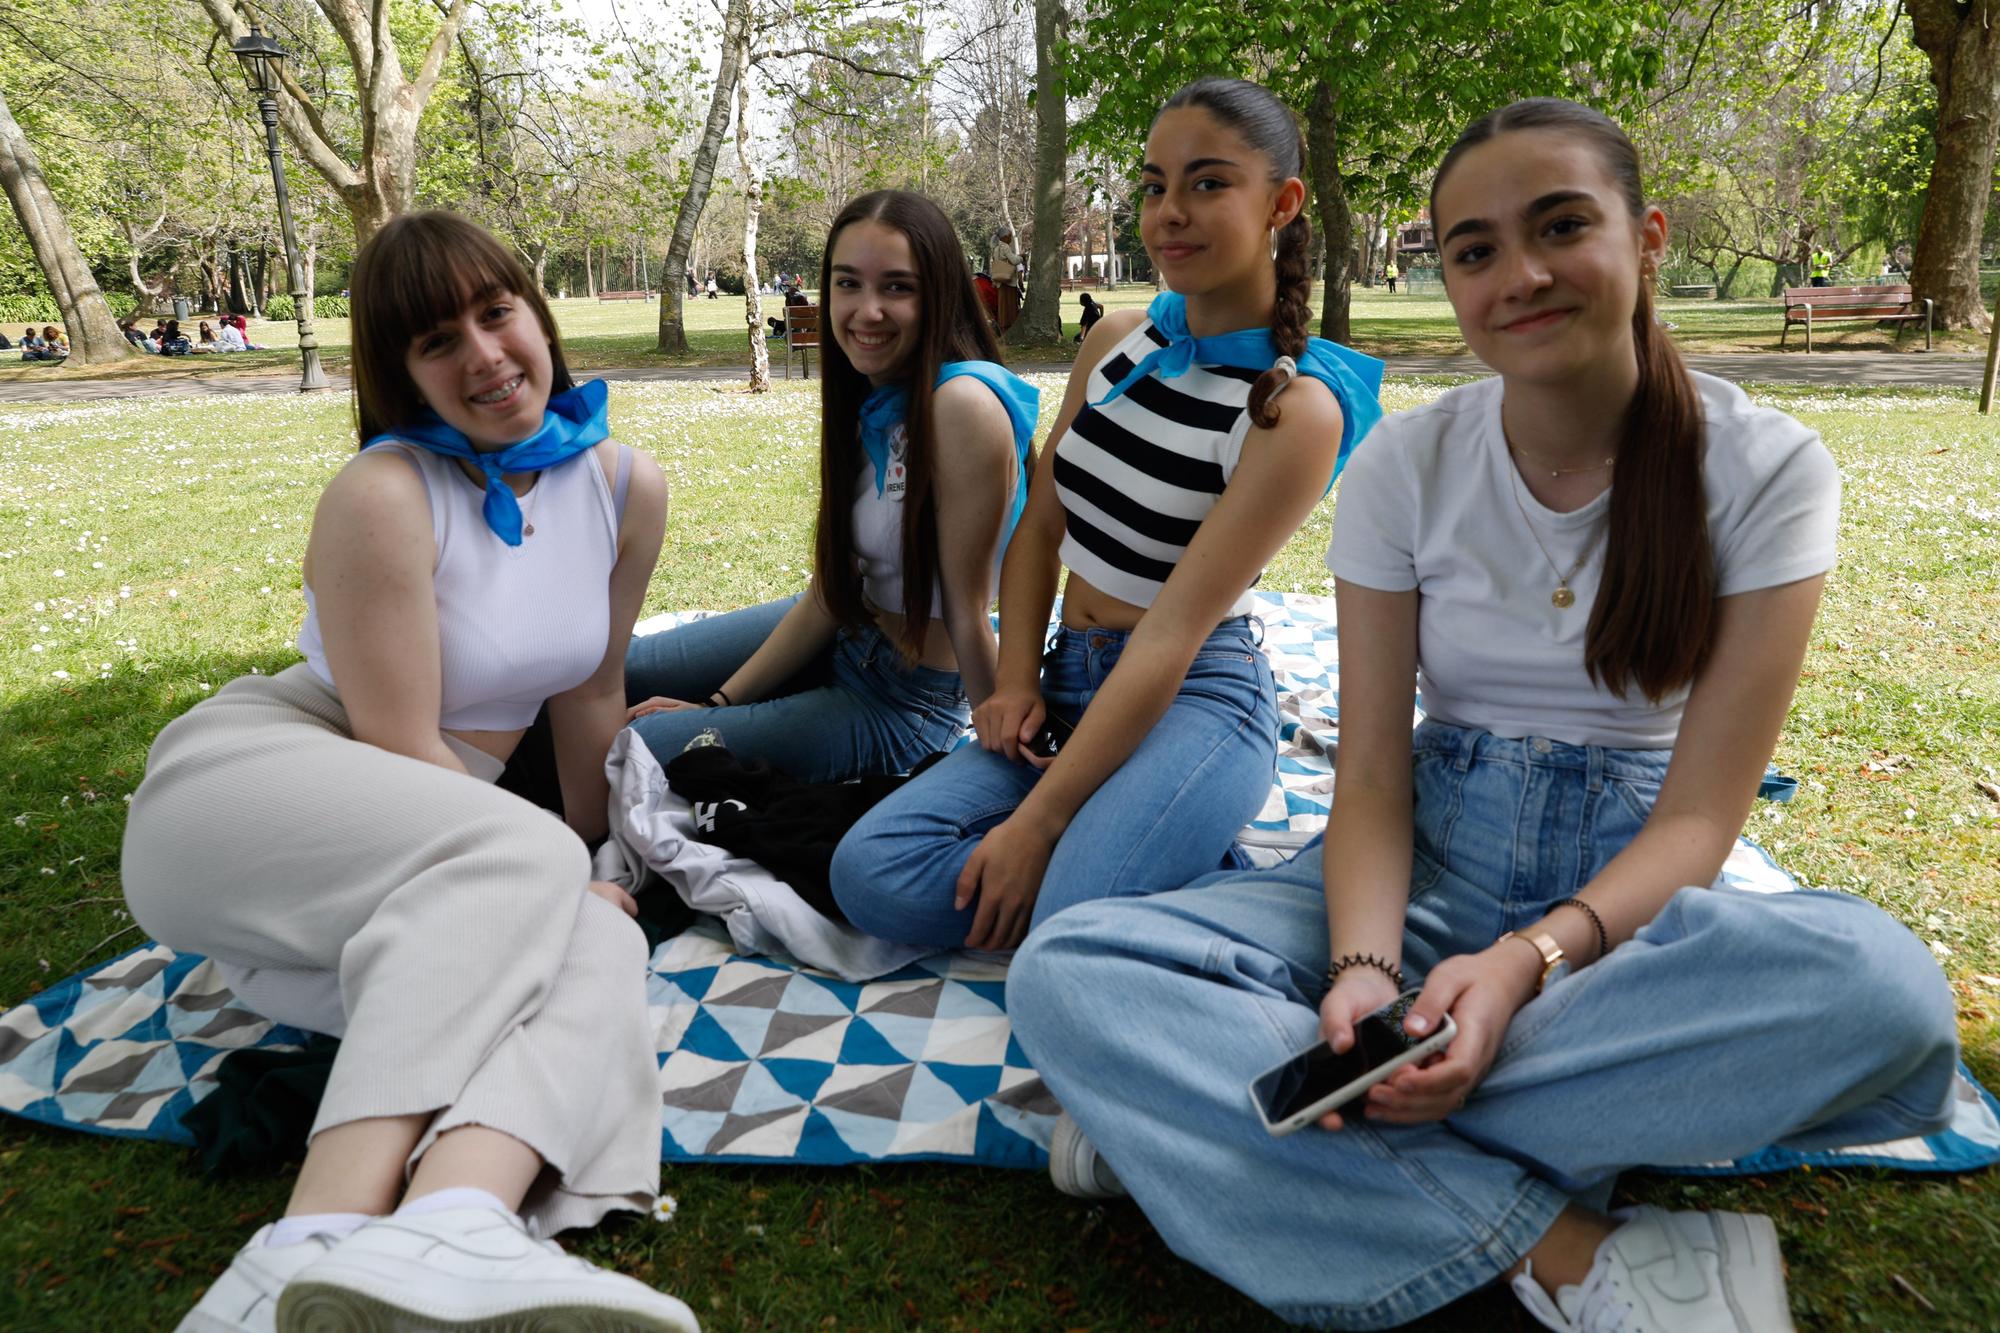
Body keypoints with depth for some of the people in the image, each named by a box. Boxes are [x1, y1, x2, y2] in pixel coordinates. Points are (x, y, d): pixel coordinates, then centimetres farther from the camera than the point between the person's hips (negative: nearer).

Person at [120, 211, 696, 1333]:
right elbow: (401, 752, -16)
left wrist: (599, 851, 15)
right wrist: (558, 861, -11)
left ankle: (461, 1217, -53)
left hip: (440, 843, 5)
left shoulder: (625, 484, 2)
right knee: (516, 860, -36)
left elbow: (591, 689, 11)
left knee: (600, 936, -28)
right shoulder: (383, 497, -16)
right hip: (246, 779, -5)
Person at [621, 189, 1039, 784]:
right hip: (844, 636, 8)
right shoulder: (874, 402, -2)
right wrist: (717, 704, 0)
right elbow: (830, 589, 0)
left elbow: (967, 612, -23)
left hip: (909, 700, -8)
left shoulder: (964, 405, -29)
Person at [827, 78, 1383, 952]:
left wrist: (1036, 823, -20)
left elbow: (1174, 633, -19)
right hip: (1070, 683, 6)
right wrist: (1015, 682, -3)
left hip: (1197, 697, -6)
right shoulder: (1117, 341, 6)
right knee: (872, 873, -14)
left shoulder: (1297, 409, -13)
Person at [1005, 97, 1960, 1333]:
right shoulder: (1406, 466, -4)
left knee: (1881, 983, -37)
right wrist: (1363, 970, -27)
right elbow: (1371, 778, -7)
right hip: (1426, 870, 1)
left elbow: (1699, 815, -10)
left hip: (1626, 895, 0)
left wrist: (1526, 960, -29)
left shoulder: (1768, 469, -6)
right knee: (1066, 970, -24)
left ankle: (1197, 1099, -27)